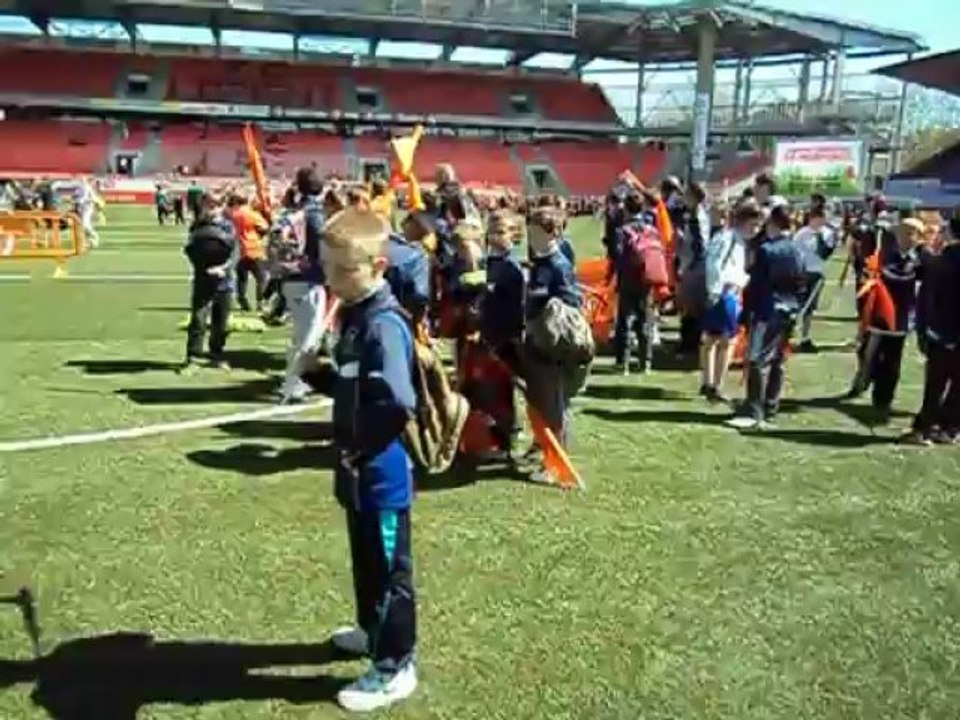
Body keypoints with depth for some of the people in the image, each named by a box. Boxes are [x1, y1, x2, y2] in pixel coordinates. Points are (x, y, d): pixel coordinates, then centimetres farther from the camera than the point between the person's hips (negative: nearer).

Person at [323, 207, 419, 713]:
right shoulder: (354, 314, 6)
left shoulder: (384, 324, -25)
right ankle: (375, 631, 47)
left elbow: (397, 406, -35)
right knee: (366, 558, 26)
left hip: (382, 471, -10)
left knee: (388, 567, 6)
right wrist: (320, 376, 2)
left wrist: (357, 448, -23)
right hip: (360, 468, 10)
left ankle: (395, 667, 23)